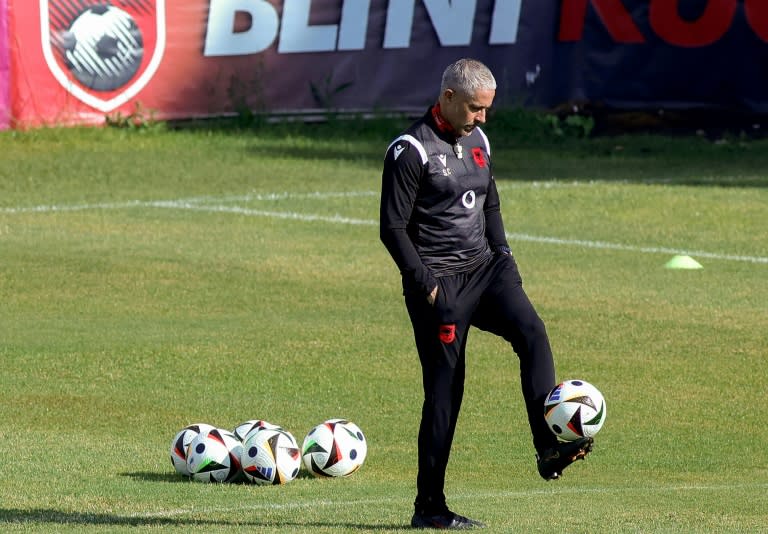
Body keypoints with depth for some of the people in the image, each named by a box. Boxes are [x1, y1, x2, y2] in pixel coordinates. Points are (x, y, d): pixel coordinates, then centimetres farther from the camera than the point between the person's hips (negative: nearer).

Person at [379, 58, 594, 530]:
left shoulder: (478, 141, 12)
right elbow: (393, 228, -12)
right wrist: (426, 286, -15)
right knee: (445, 389, -5)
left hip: (485, 267, 6)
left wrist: (503, 255, 12)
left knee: (531, 331, -21)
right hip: (439, 279, -6)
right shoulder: (412, 150, -10)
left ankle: (550, 449, -30)